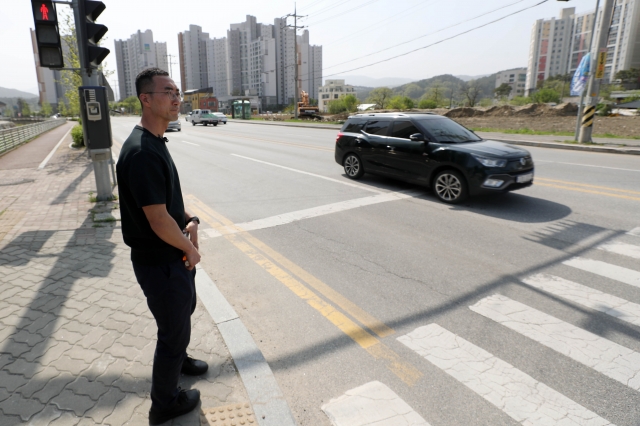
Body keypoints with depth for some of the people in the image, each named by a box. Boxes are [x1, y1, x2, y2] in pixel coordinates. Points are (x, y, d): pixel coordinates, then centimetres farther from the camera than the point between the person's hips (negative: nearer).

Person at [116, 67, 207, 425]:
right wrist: (190, 248, -12)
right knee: (175, 327, 9)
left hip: (176, 256, 10)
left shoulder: (156, 143, 5)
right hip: (160, 263, -10)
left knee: (185, 308, 29)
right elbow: (159, 221, -28)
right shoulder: (142, 153, -27)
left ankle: (178, 359, 56)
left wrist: (190, 221, -3)